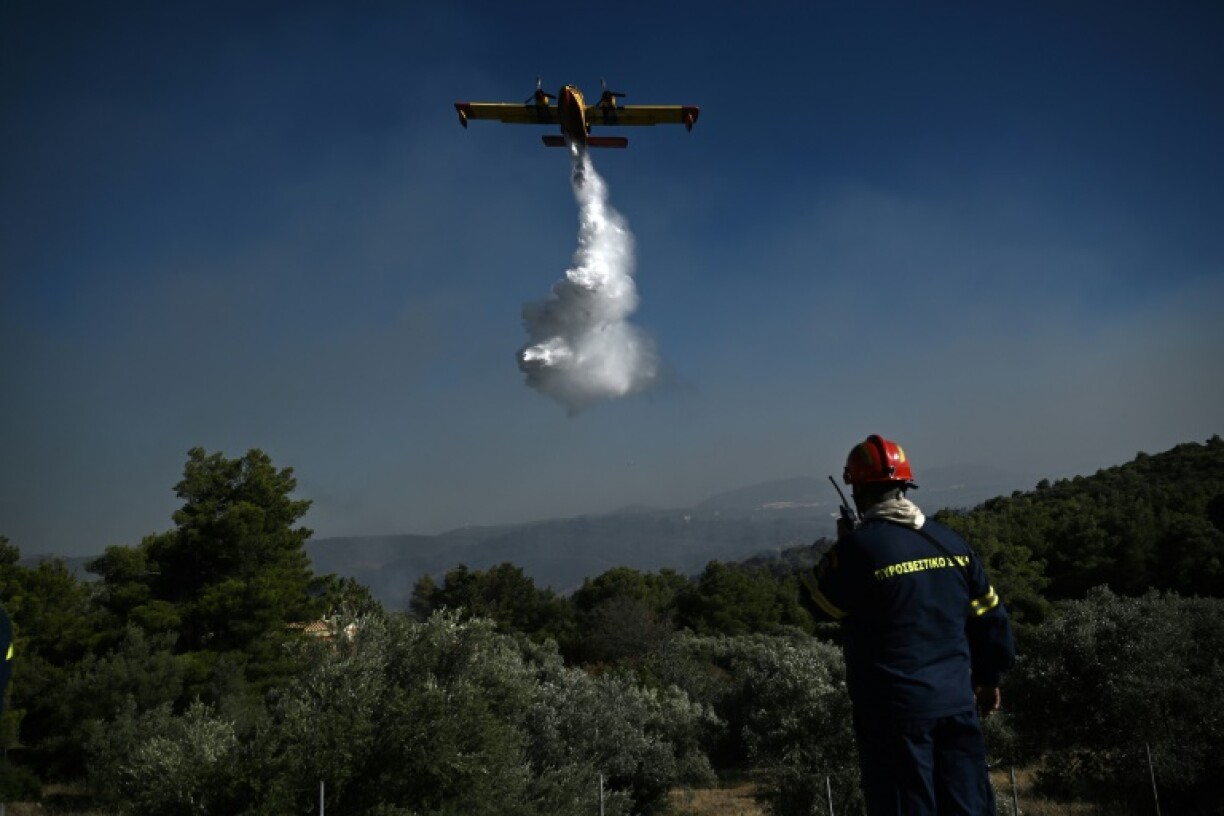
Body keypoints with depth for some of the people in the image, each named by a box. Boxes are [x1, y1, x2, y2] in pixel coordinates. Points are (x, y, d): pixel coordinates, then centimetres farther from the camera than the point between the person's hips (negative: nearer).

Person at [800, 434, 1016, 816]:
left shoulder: (859, 546, -15)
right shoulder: (951, 541, 4)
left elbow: (817, 603, -2)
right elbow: (990, 619, 12)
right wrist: (988, 678, 25)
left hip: (894, 712, -5)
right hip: (956, 704, 5)